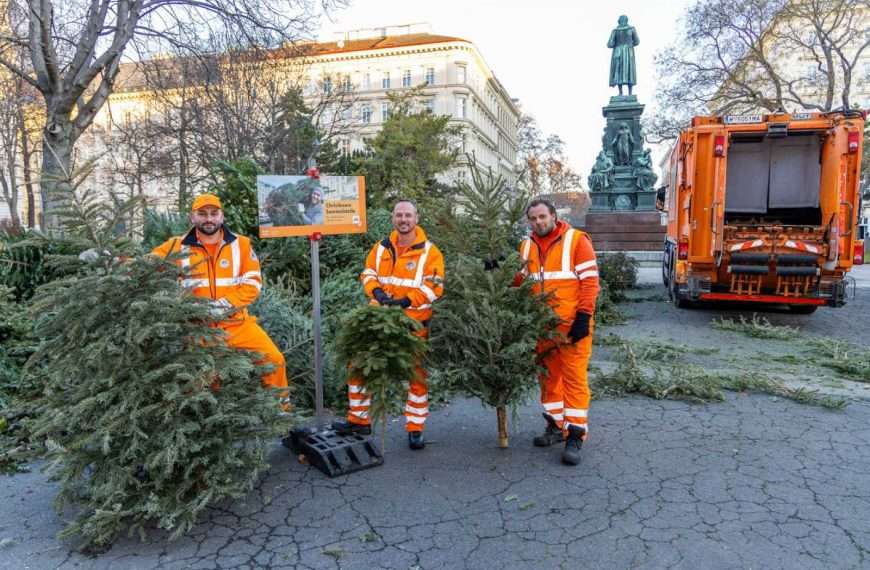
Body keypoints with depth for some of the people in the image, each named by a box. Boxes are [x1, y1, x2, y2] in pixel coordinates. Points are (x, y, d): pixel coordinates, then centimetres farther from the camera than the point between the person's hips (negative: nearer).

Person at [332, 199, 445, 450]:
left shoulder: (429, 251, -5)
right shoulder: (382, 248, 8)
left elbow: (434, 286, -10)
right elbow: (368, 273, 12)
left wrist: (405, 301, -21)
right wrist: (376, 291, -10)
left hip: (413, 322, -4)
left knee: (416, 375, 4)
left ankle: (415, 429, 18)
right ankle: (359, 420, 24)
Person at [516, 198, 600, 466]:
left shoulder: (576, 240, -5)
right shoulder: (527, 246, 11)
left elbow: (590, 281, -8)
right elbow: (519, 281, 16)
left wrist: (583, 317, -15)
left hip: (571, 324, -5)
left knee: (574, 378, -3)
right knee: (548, 376, 13)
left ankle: (575, 435, 4)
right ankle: (555, 426, 27)